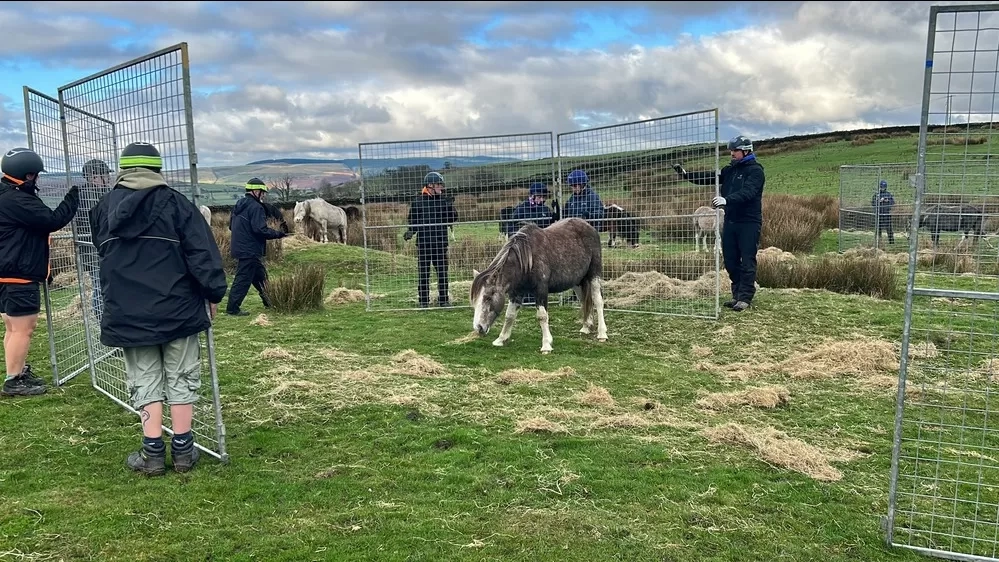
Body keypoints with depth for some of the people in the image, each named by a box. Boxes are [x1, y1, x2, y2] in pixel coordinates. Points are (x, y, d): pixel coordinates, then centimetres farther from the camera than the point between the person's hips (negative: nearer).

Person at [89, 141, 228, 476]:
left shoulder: (104, 208, 5)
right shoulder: (174, 202, -7)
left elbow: (103, 254, 19)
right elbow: (203, 253, -11)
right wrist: (214, 294, -3)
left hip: (126, 315, 2)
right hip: (177, 310, -2)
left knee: (145, 382, 11)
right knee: (180, 379, 9)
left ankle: (152, 453, 10)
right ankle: (183, 450, 13)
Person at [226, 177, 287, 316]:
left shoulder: (239, 205, 14)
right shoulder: (255, 207, -16)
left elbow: (231, 226, 20)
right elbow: (260, 230, -24)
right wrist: (279, 234, -14)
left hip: (239, 247, 10)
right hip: (250, 250, -10)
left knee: (260, 276, 18)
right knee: (243, 279, -4)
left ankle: (269, 302, 27)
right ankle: (232, 308, -1)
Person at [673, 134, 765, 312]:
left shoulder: (755, 170, -8)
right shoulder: (730, 169, 14)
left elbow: (747, 192, -24)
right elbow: (709, 177, 7)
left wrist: (726, 200, -39)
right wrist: (686, 174, -6)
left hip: (749, 223, -7)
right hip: (730, 221, 7)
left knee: (747, 262, -3)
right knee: (730, 261, 9)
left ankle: (745, 298, 2)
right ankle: (737, 295, 20)